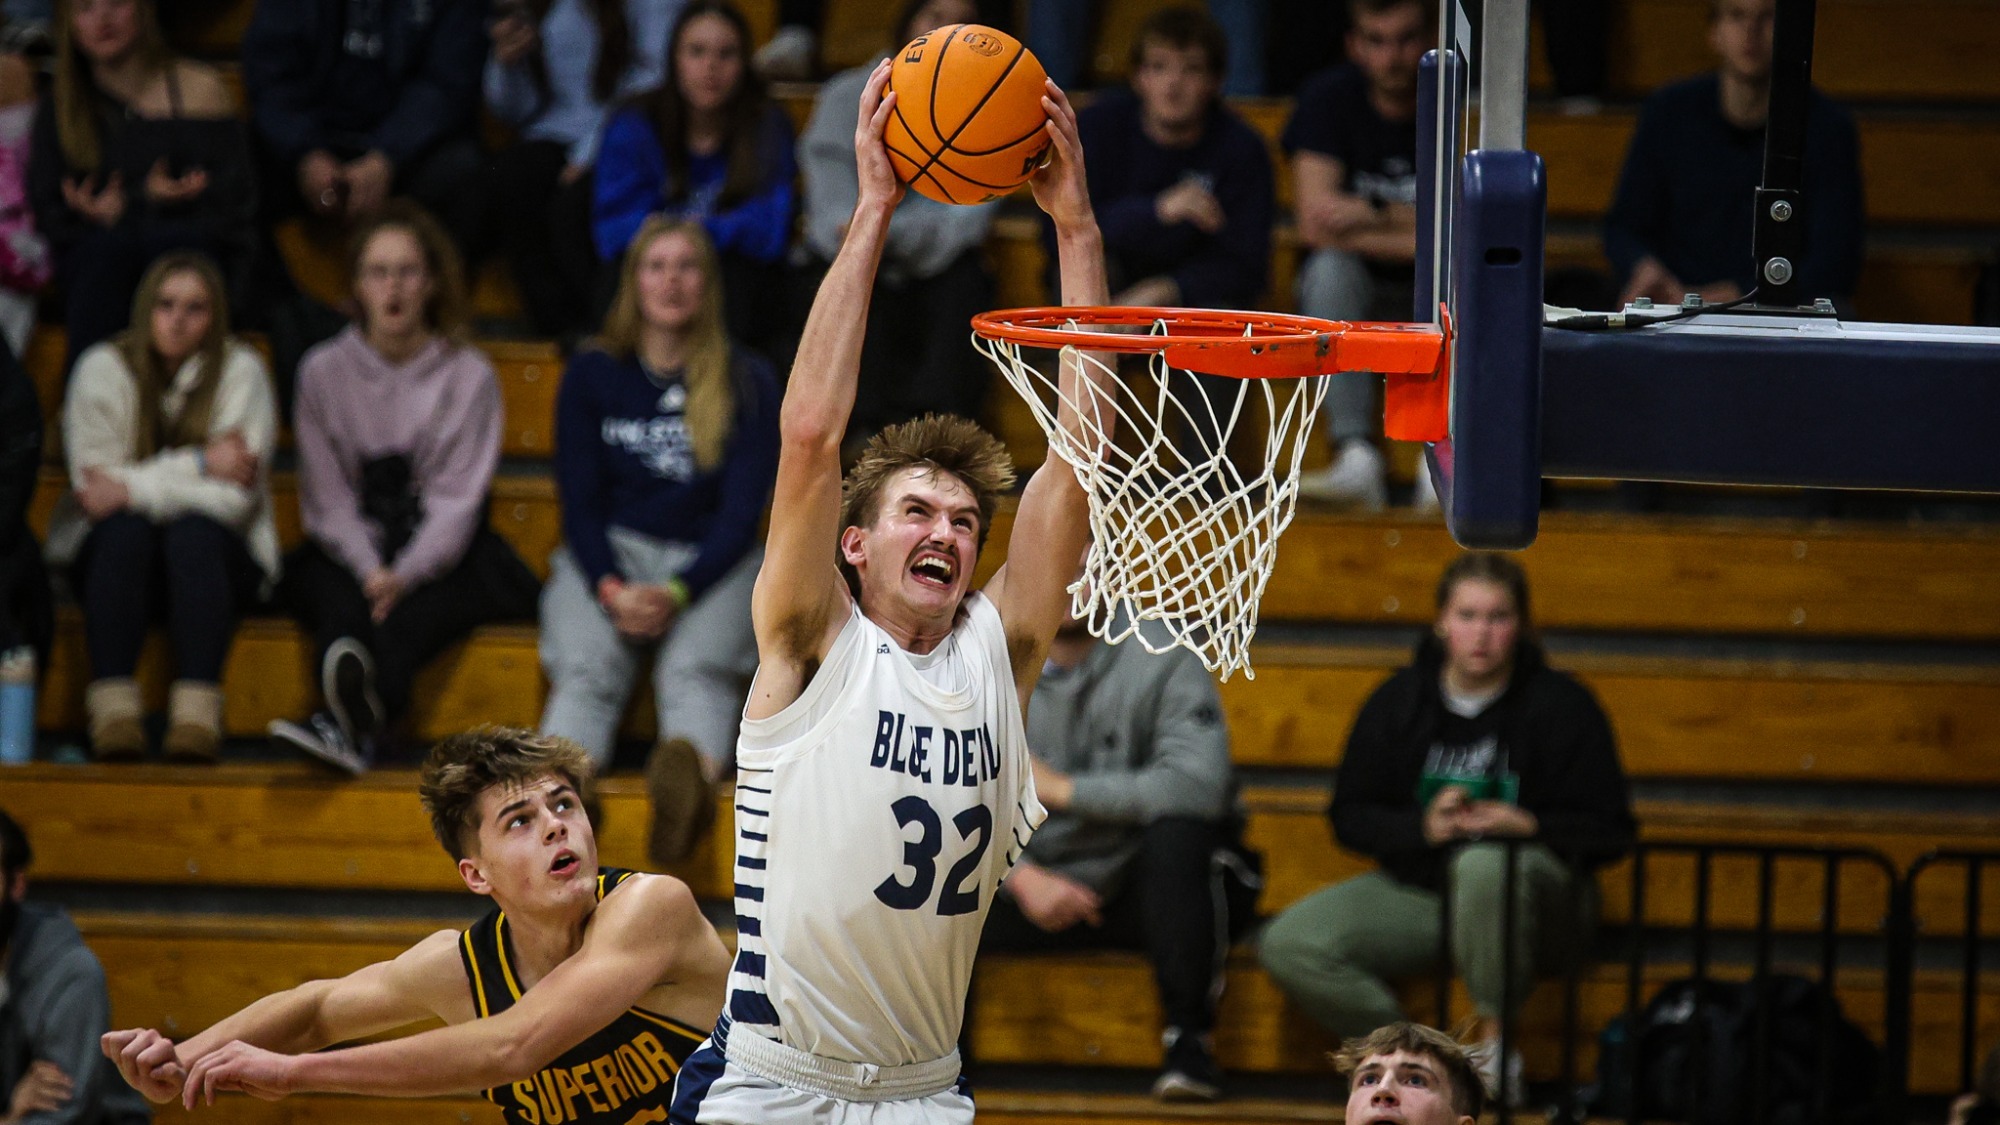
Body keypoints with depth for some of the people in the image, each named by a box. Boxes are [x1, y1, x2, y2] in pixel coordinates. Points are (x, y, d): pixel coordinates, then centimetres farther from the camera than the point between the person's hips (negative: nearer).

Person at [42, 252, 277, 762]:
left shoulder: (241, 371, -5)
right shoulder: (102, 368, -1)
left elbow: (234, 497, -12)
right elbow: (93, 479, -11)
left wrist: (133, 489, -19)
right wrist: (200, 465, -17)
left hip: (219, 555, -1)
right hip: (113, 555, 1)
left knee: (194, 532, -33)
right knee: (125, 530, -33)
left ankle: (196, 715, -44)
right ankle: (113, 709, -42)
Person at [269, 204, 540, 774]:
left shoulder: (469, 375, 2)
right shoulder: (323, 371, 6)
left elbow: (456, 498, -4)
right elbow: (328, 499, 2)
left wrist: (404, 575, -22)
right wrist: (370, 571, -17)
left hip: (443, 555, -1)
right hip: (348, 554, 1)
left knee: (408, 617, -37)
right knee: (340, 602, -36)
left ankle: (347, 723, -68)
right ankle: (358, 722, -67)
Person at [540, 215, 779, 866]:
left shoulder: (748, 384, 7)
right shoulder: (592, 377, 11)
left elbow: (743, 511, 1)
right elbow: (578, 501, 7)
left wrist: (677, 592, -17)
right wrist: (611, 589, -14)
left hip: (711, 562, -1)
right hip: (608, 557, 1)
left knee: (696, 666, -35)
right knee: (587, 666, -33)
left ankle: (689, 768, -68)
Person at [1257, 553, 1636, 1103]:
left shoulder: (1561, 705, -5)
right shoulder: (1398, 701, 5)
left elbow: (1607, 831, -5)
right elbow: (1350, 816, 7)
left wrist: (1526, 825, -23)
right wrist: (1423, 827, -12)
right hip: (1417, 890, 4)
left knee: (1483, 863, -42)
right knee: (1289, 945, -19)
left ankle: (1494, 1037, -23)